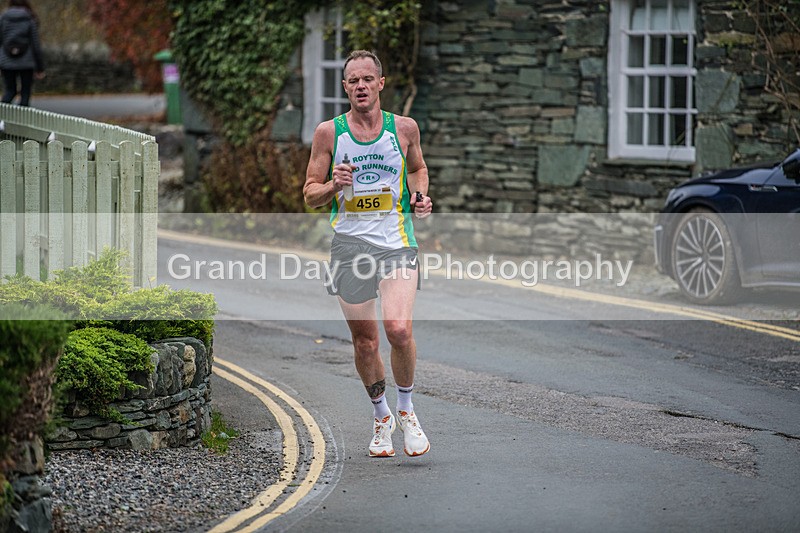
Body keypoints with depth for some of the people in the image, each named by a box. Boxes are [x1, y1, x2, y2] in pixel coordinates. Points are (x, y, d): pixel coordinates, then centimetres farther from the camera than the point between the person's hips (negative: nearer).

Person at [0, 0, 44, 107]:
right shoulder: (30, 20, -3)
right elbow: (35, 45, -3)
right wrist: (40, 68, 3)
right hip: (26, 62, -2)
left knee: (9, 91, 13)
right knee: (25, 92, 8)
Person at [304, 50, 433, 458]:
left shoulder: (404, 128, 4)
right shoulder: (328, 133, 1)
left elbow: (418, 168, 24)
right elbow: (310, 195, 6)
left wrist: (420, 196, 3)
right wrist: (334, 185, -15)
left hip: (396, 242, -1)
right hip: (350, 243, 1)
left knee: (399, 330, -18)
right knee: (365, 341, 6)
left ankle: (406, 410, 5)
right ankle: (381, 417, 28)